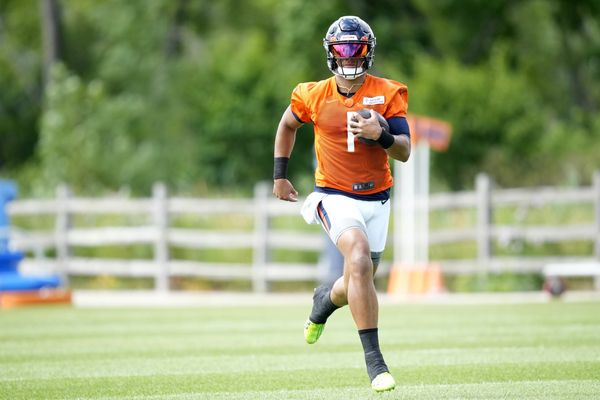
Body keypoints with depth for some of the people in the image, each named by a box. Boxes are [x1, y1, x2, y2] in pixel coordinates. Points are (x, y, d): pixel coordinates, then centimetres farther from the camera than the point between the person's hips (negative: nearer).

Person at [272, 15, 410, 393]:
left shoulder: (388, 94, -5)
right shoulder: (313, 95, -4)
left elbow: (405, 152, -9)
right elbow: (288, 125, 17)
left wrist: (380, 135, -29)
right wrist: (279, 175, 15)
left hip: (376, 199, 3)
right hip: (336, 198, -3)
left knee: (356, 286, 12)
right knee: (360, 261, -28)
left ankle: (326, 298, 51)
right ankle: (374, 358, -26)